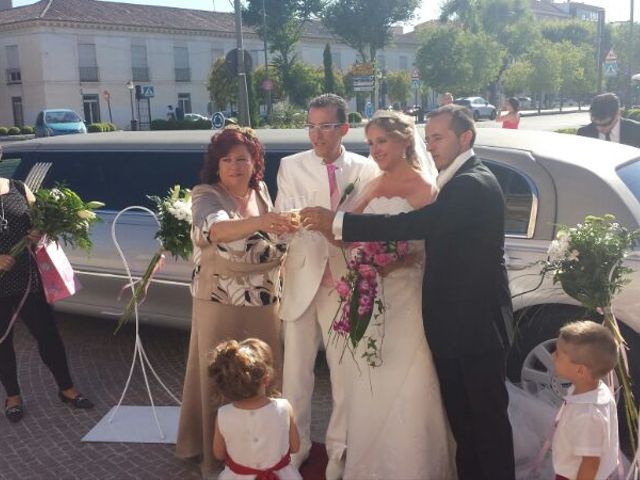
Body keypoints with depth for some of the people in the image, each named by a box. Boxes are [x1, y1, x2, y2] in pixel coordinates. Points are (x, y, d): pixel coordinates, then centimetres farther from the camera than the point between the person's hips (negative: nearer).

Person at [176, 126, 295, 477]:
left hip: (263, 304, 5)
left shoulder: (262, 192, 5)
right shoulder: (206, 196, -13)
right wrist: (260, 222, -52)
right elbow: (217, 229, -38)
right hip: (220, 304, -5)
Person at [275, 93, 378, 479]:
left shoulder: (366, 170, 2)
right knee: (296, 370, 11)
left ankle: (339, 448, 26)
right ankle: (296, 445, 30)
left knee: (345, 371, 8)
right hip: (302, 281, 1)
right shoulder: (291, 167, 3)